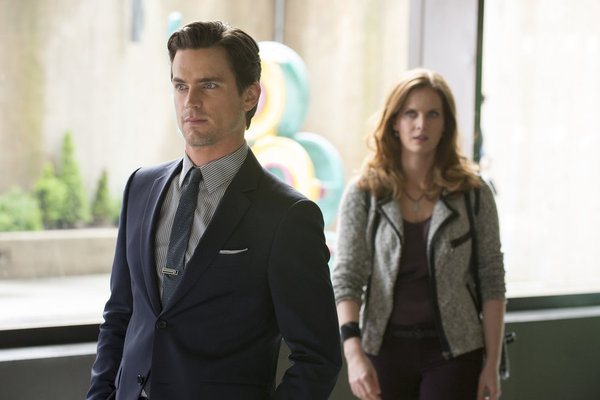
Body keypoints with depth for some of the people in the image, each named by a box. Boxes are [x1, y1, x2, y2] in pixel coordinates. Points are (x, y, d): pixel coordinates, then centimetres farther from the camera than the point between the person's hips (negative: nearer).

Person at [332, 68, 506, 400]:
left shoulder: (473, 193, 1)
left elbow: (492, 279, 3)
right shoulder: (364, 193, 0)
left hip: (452, 351, -1)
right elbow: (346, 276, -4)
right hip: (385, 348, 1)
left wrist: (492, 363, -1)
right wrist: (354, 352, -17)